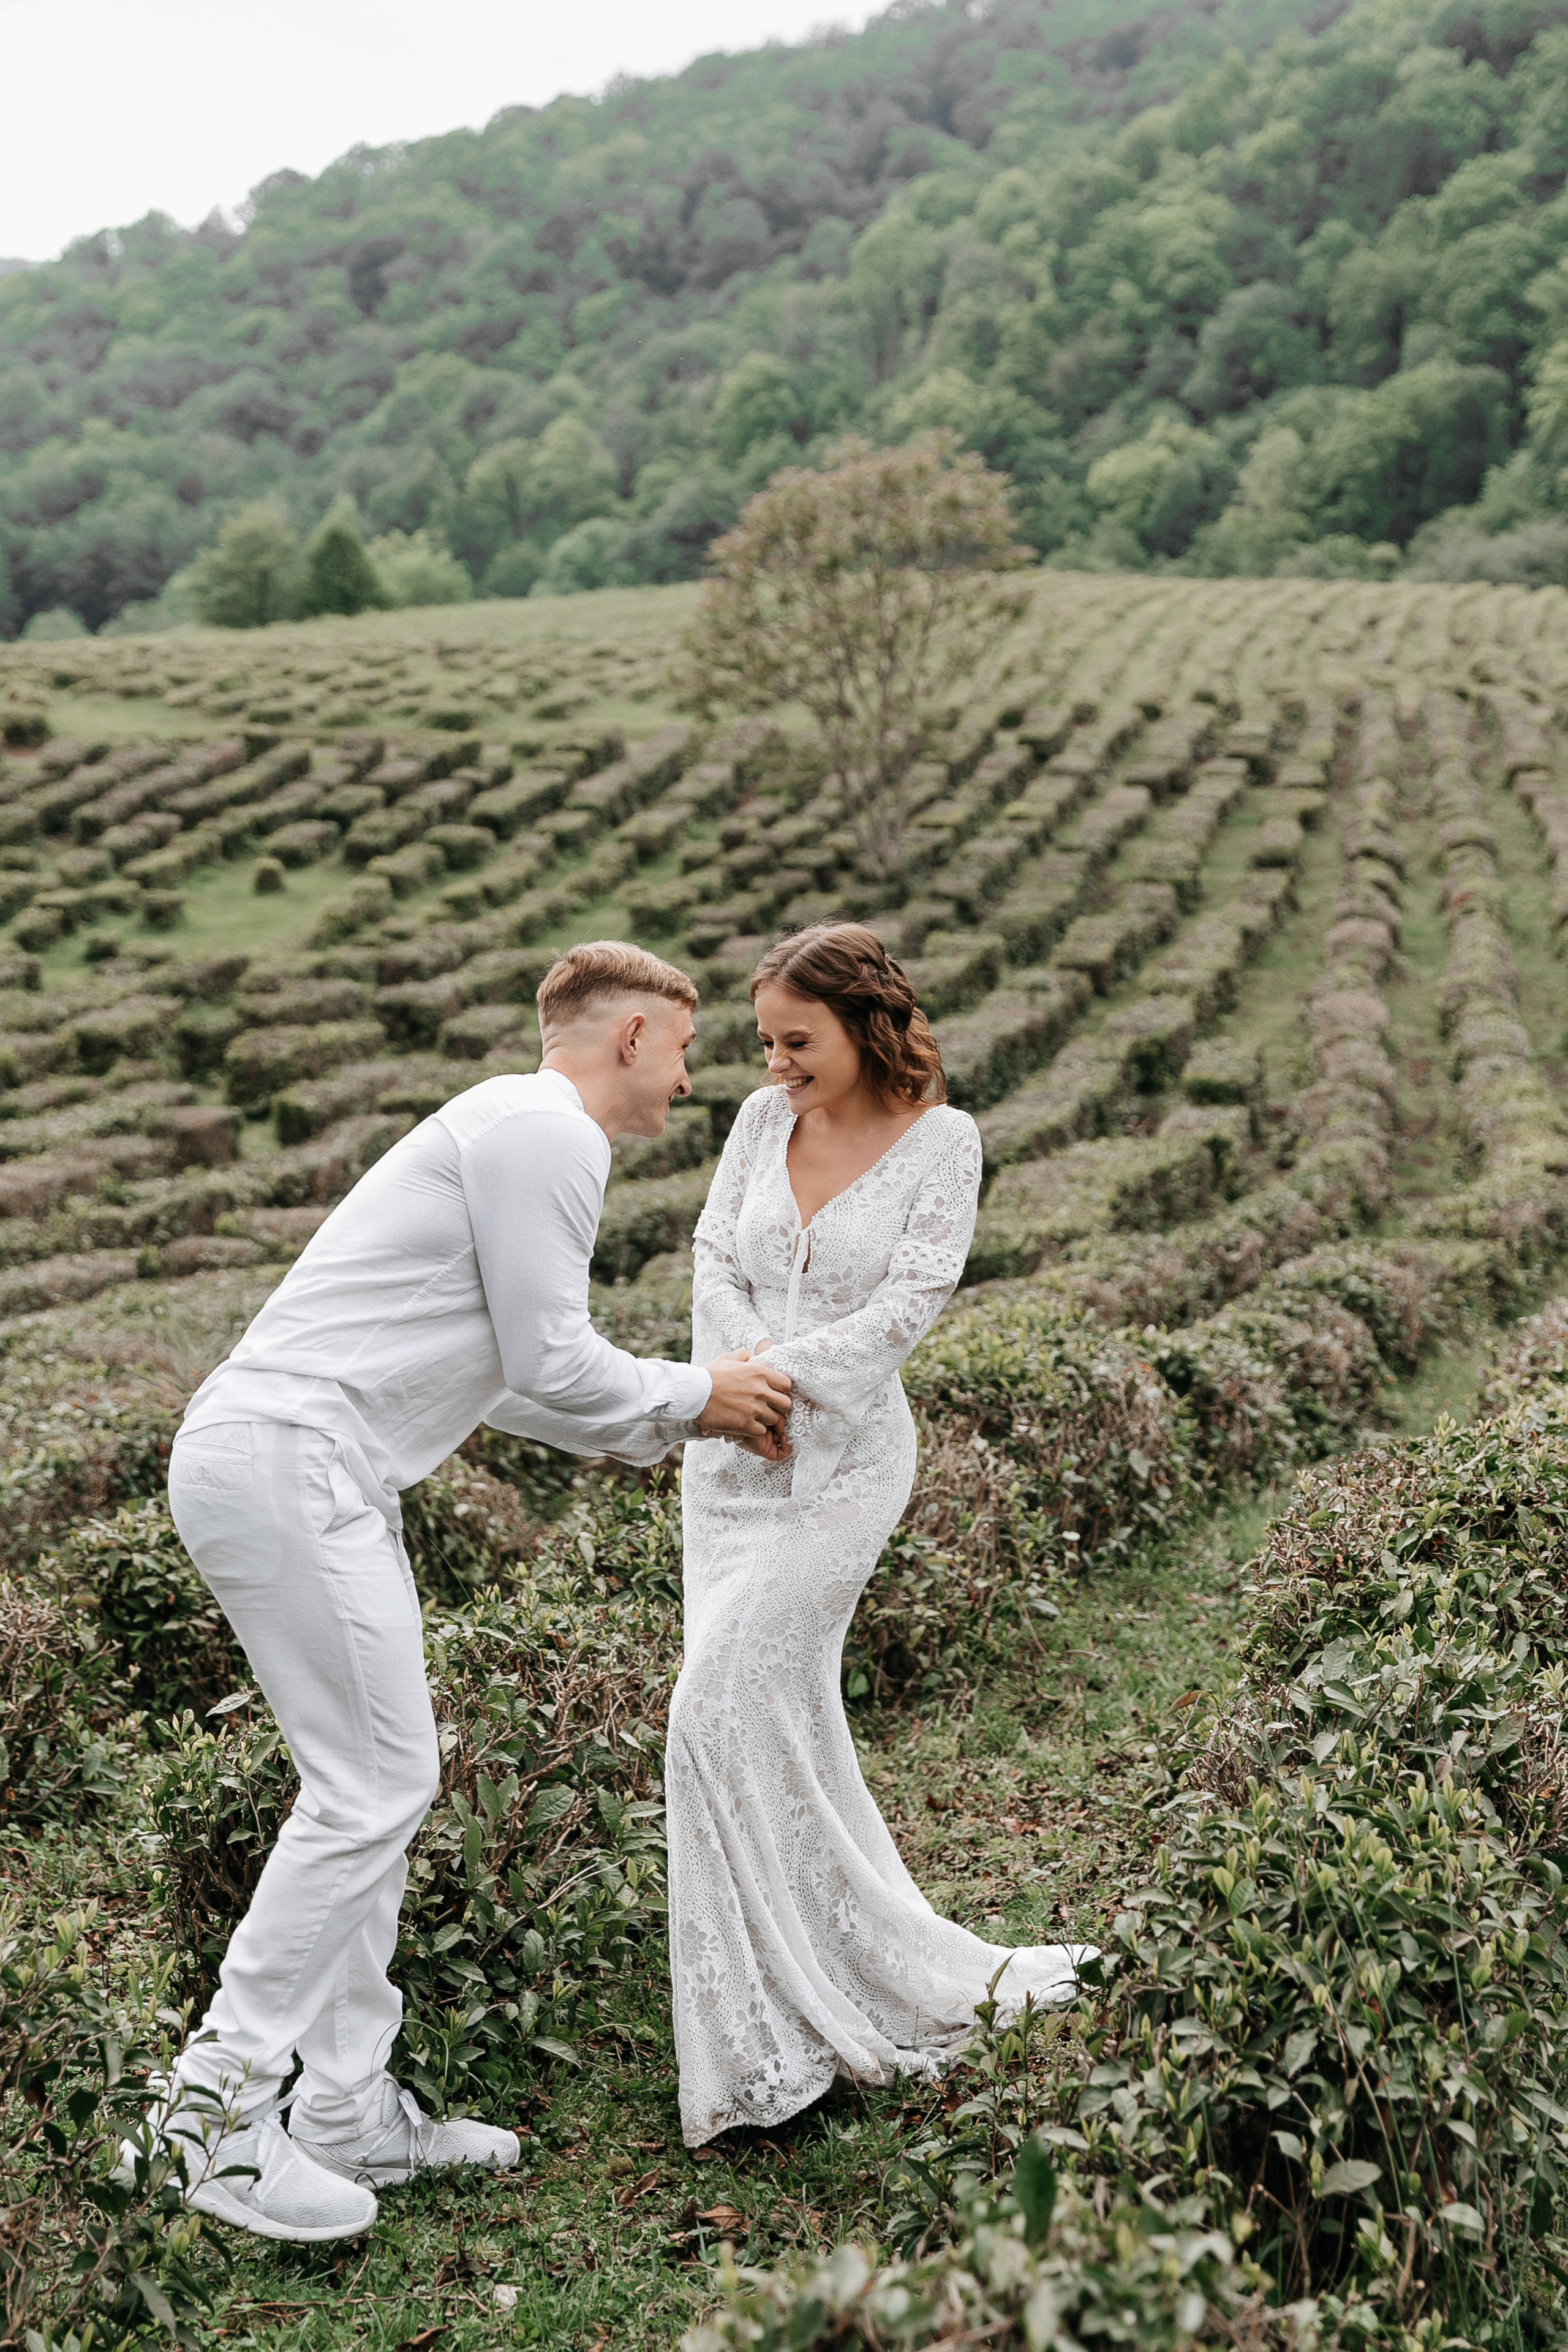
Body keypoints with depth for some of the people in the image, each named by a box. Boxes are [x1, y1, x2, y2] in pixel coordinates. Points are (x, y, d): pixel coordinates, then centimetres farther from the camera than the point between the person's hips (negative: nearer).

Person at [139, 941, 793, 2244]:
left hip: (296, 1469, 11)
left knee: (378, 1781, 11)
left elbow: (513, 1382, 27)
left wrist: (687, 1415, 23)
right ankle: (219, 2108, 1)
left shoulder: (521, 1136, 23)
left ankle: (350, 2111, 18)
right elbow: (550, 1367, -12)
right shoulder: (544, 1132, -10)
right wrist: (695, 1395, 5)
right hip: (288, 1463, -11)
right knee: (373, 1786, -7)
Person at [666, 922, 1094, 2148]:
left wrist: (787, 1370, -19)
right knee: (788, 1720, 8)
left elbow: (913, 1301, -12)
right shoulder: (765, 1119, 5)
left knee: (725, 1709, -12)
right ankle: (902, 1973, 25)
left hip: (846, 1456, -5)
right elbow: (715, 1263, 3)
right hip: (733, 1450, 5)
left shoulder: (941, 1138, -6)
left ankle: (767, 2034, 1)